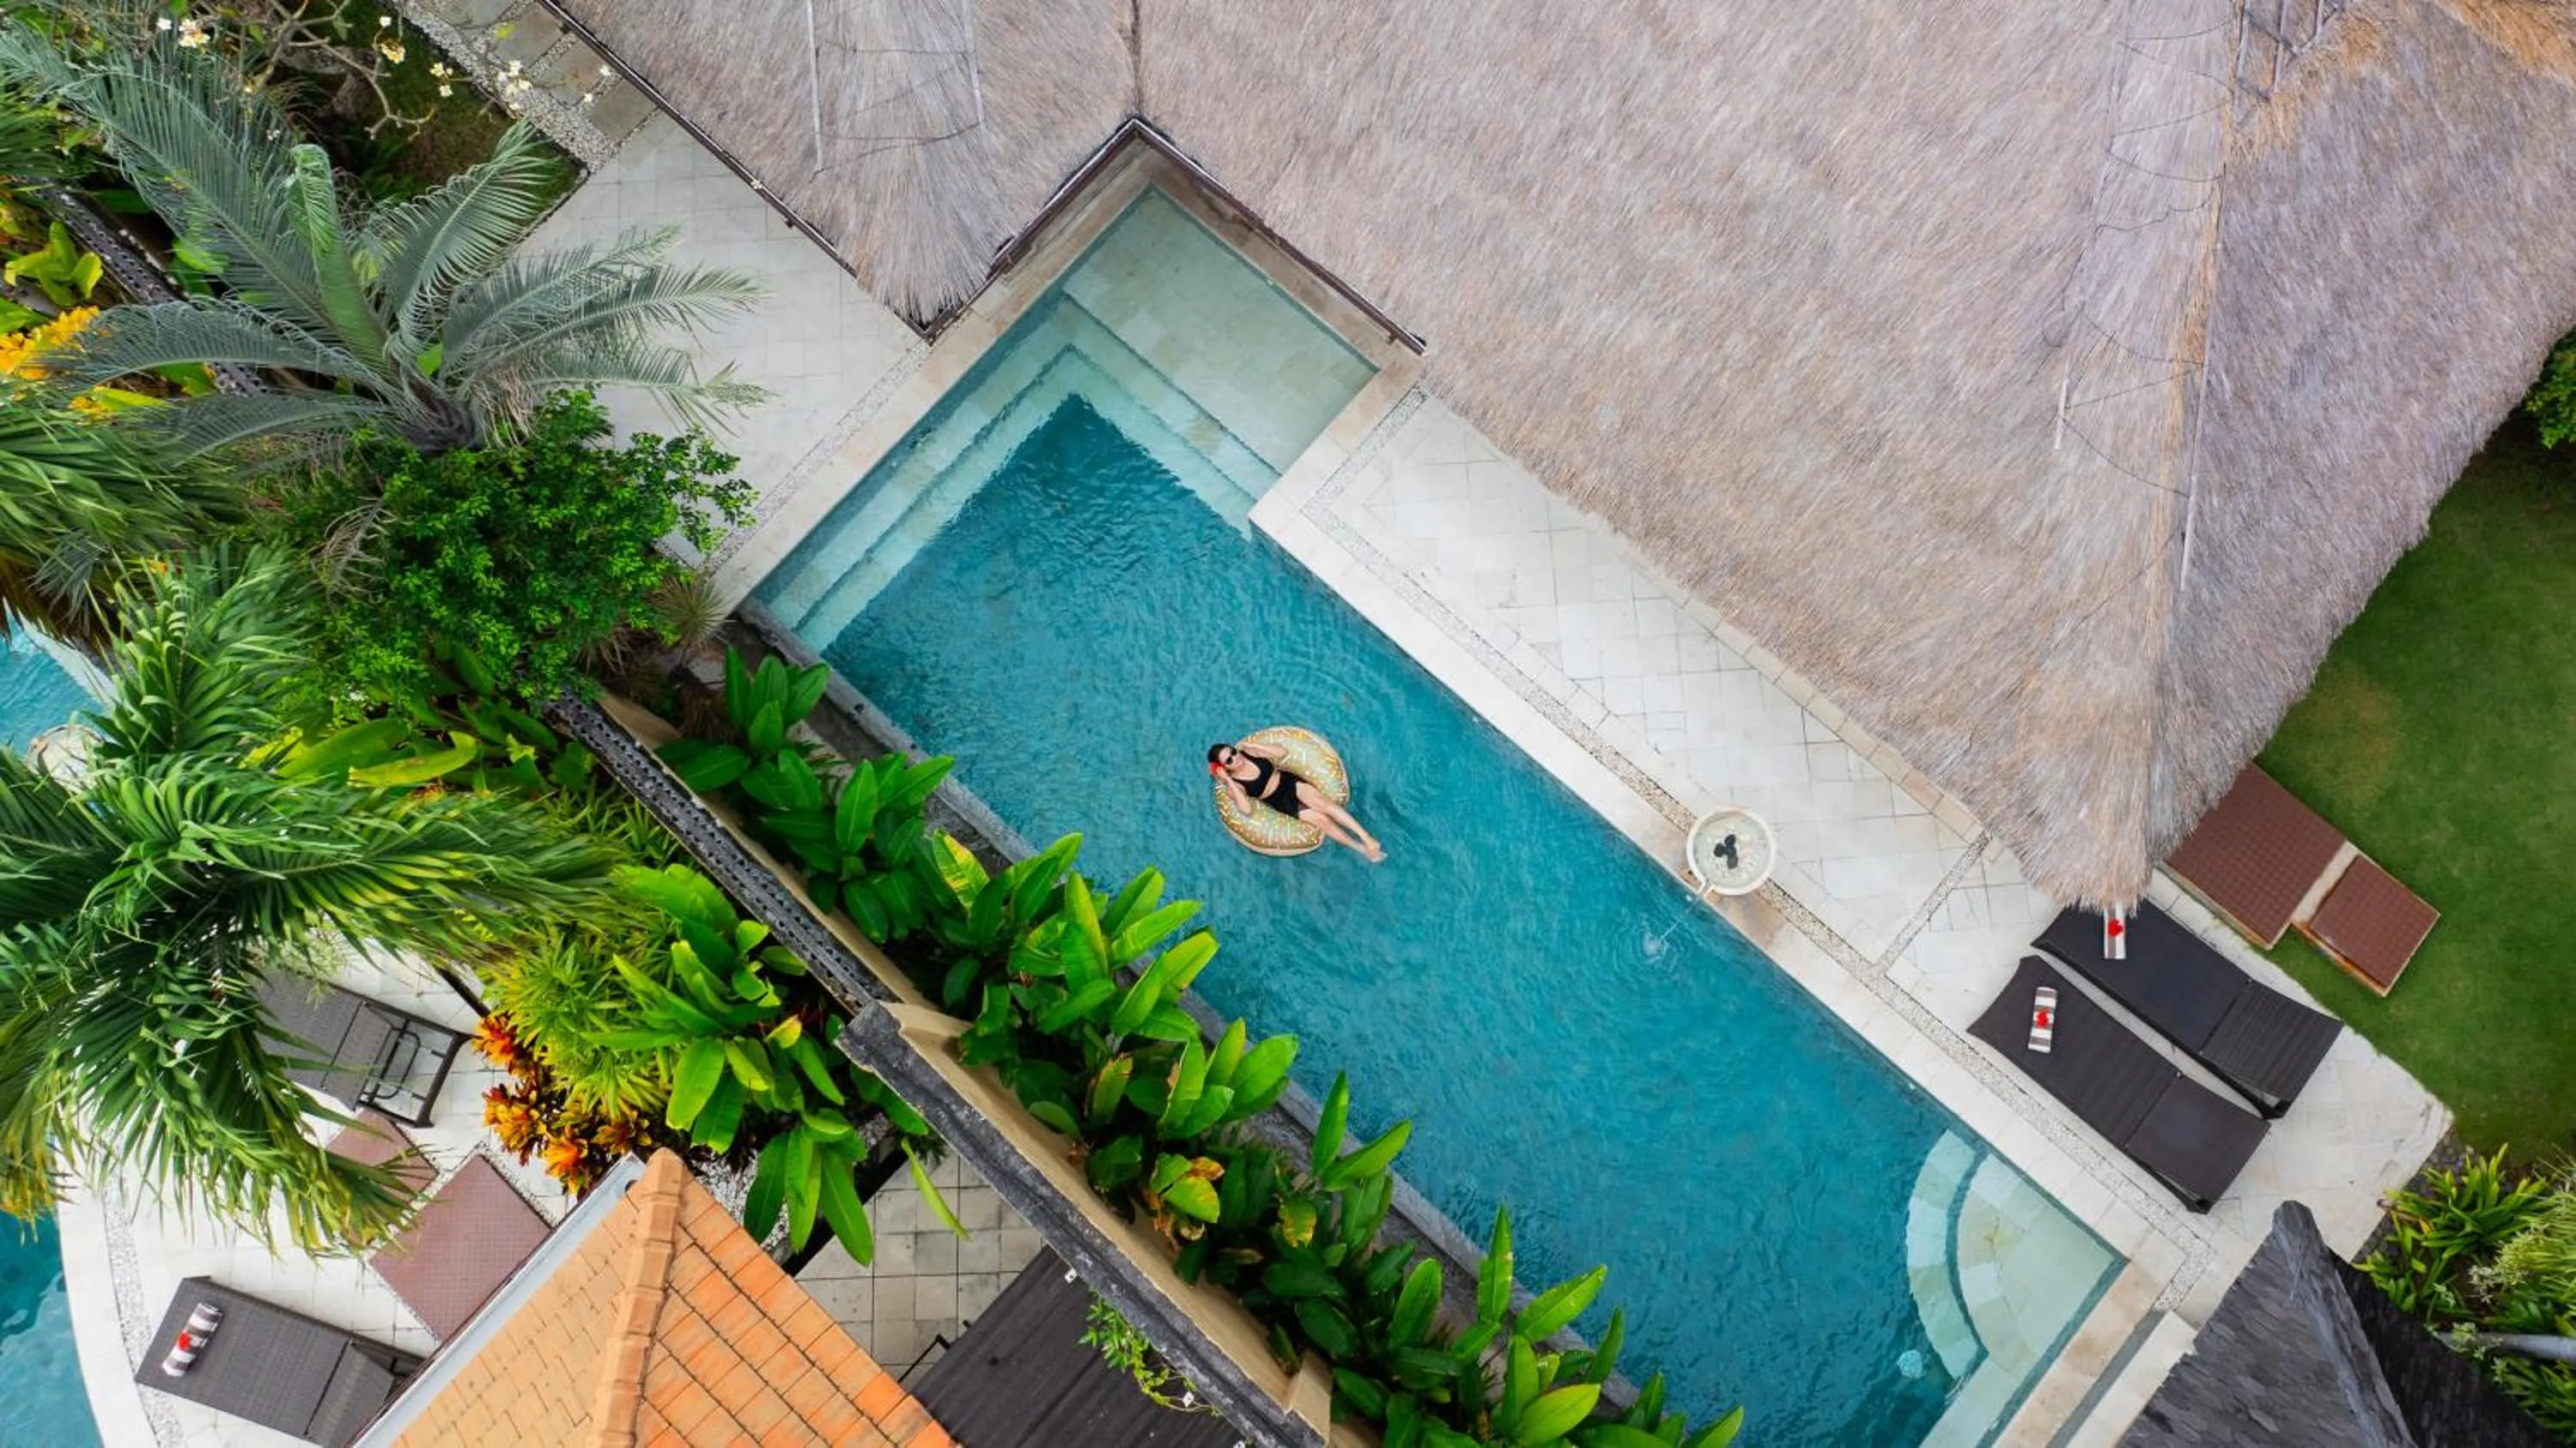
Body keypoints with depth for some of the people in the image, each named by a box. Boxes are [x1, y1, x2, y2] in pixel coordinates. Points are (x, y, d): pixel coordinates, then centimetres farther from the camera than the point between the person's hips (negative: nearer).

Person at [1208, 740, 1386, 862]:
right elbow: (1246, 808, -25)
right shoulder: (1233, 785, -10)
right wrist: (1229, 781, -26)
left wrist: (1252, 746, -9)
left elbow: (1281, 752, 0)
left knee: (1324, 803, -24)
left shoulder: (1248, 752, -1)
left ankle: (1367, 838, -26)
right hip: (1282, 803, -2)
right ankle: (1363, 849, -11)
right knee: (1321, 820, -18)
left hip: (1289, 781, 2)